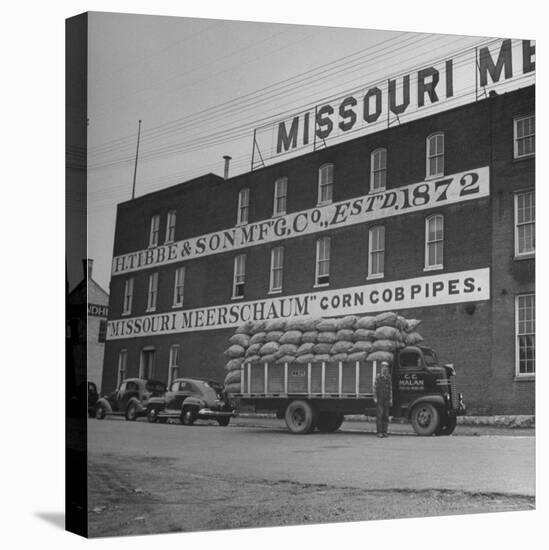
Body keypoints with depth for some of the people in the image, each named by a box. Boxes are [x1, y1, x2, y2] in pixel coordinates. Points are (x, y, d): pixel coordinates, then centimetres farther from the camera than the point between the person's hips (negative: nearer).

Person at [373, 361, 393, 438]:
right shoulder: (378, 376, 0)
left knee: (386, 416, 3)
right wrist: (375, 398, -8)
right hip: (379, 399, -3)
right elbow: (375, 387, -2)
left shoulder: (389, 377, 9)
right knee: (379, 415, -7)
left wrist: (391, 399, 5)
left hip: (386, 400, 3)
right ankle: (379, 432, -5)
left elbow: (390, 389, 11)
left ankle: (384, 432, 8)